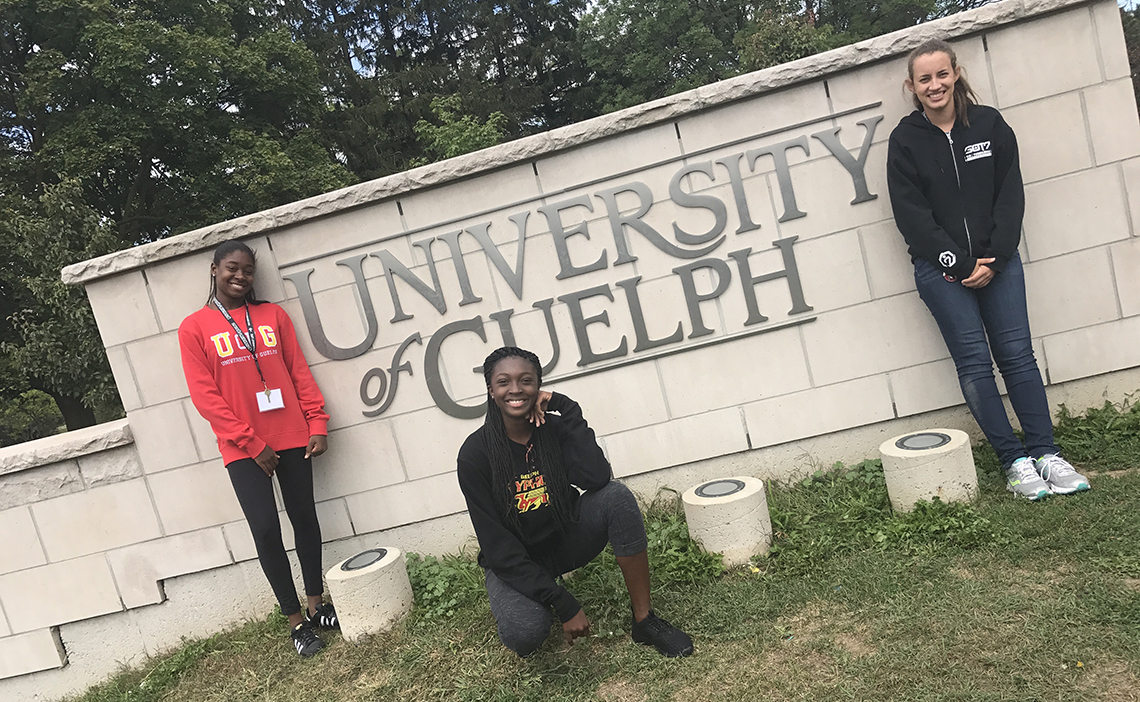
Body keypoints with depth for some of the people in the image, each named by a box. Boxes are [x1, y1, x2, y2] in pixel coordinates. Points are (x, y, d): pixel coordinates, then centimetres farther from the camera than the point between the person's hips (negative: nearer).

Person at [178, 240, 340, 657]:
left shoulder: (273, 316, 9)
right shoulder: (194, 328, 0)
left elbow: (300, 373, 8)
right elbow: (205, 396, -5)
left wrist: (317, 425, -1)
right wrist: (252, 443, -10)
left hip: (292, 436, 3)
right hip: (243, 449, -3)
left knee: (304, 517, 8)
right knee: (265, 528, -6)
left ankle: (317, 605, 23)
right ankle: (296, 622, 7)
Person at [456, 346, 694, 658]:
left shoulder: (555, 428, -10)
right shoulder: (475, 454, -18)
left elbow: (597, 478, -29)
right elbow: (498, 546, -20)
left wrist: (567, 409, -26)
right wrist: (564, 606, -25)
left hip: (566, 538, 3)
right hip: (515, 562, -2)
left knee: (617, 496, -24)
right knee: (524, 634, -32)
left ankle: (644, 620, -15)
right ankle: (516, 603, 7)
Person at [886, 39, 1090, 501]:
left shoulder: (989, 124, 5)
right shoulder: (905, 140, -1)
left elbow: (1011, 195, 3)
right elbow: (911, 215, -6)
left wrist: (993, 259, -8)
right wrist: (960, 264, -10)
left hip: (996, 260, 2)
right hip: (941, 269, -2)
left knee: (1018, 354, 1)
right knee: (974, 362, -3)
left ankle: (1046, 453, 9)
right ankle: (1015, 462, 5)